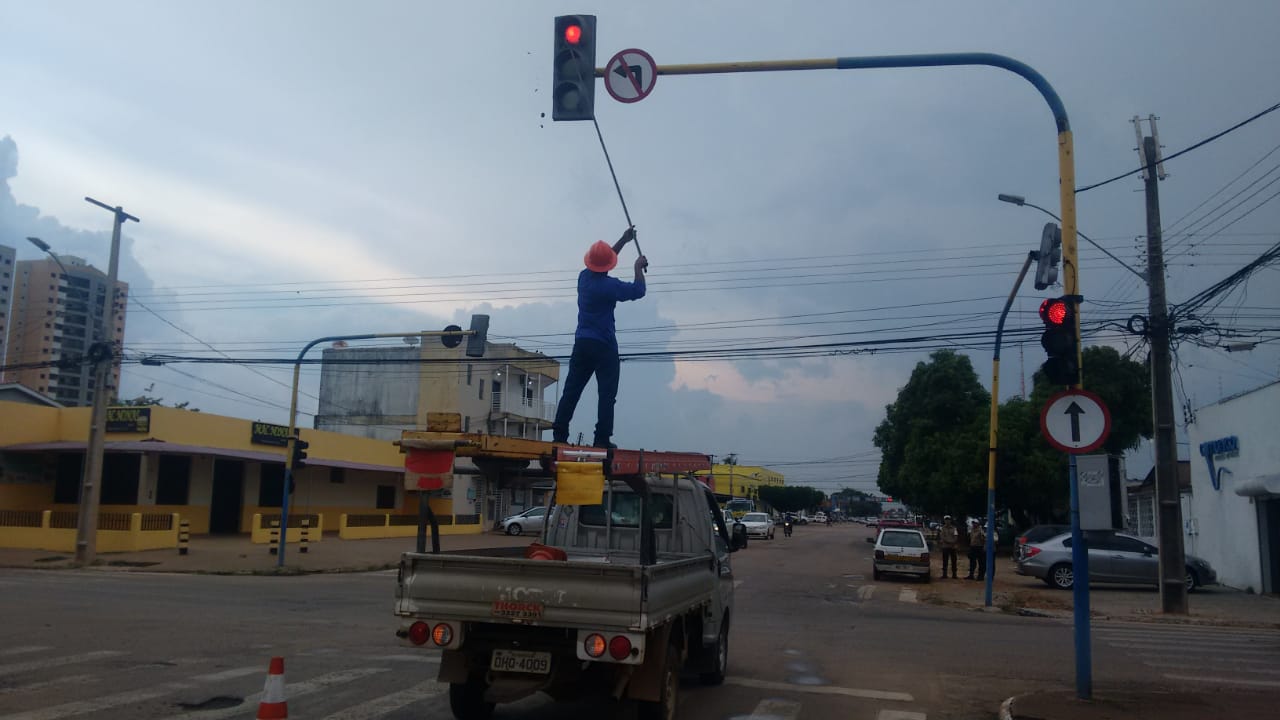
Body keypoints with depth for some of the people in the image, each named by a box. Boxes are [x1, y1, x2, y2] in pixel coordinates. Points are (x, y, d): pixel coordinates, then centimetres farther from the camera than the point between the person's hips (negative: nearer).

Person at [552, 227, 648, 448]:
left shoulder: (584, 277, 6)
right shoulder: (608, 285, -15)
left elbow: (600, 263, 24)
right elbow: (638, 291, -12)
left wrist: (623, 240, 27)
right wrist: (639, 268, 5)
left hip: (582, 344, 7)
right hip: (604, 346, -6)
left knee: (571, 390, 7)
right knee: (606, 394, -2)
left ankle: (559, 434, 3)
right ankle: (602, 438, -6)